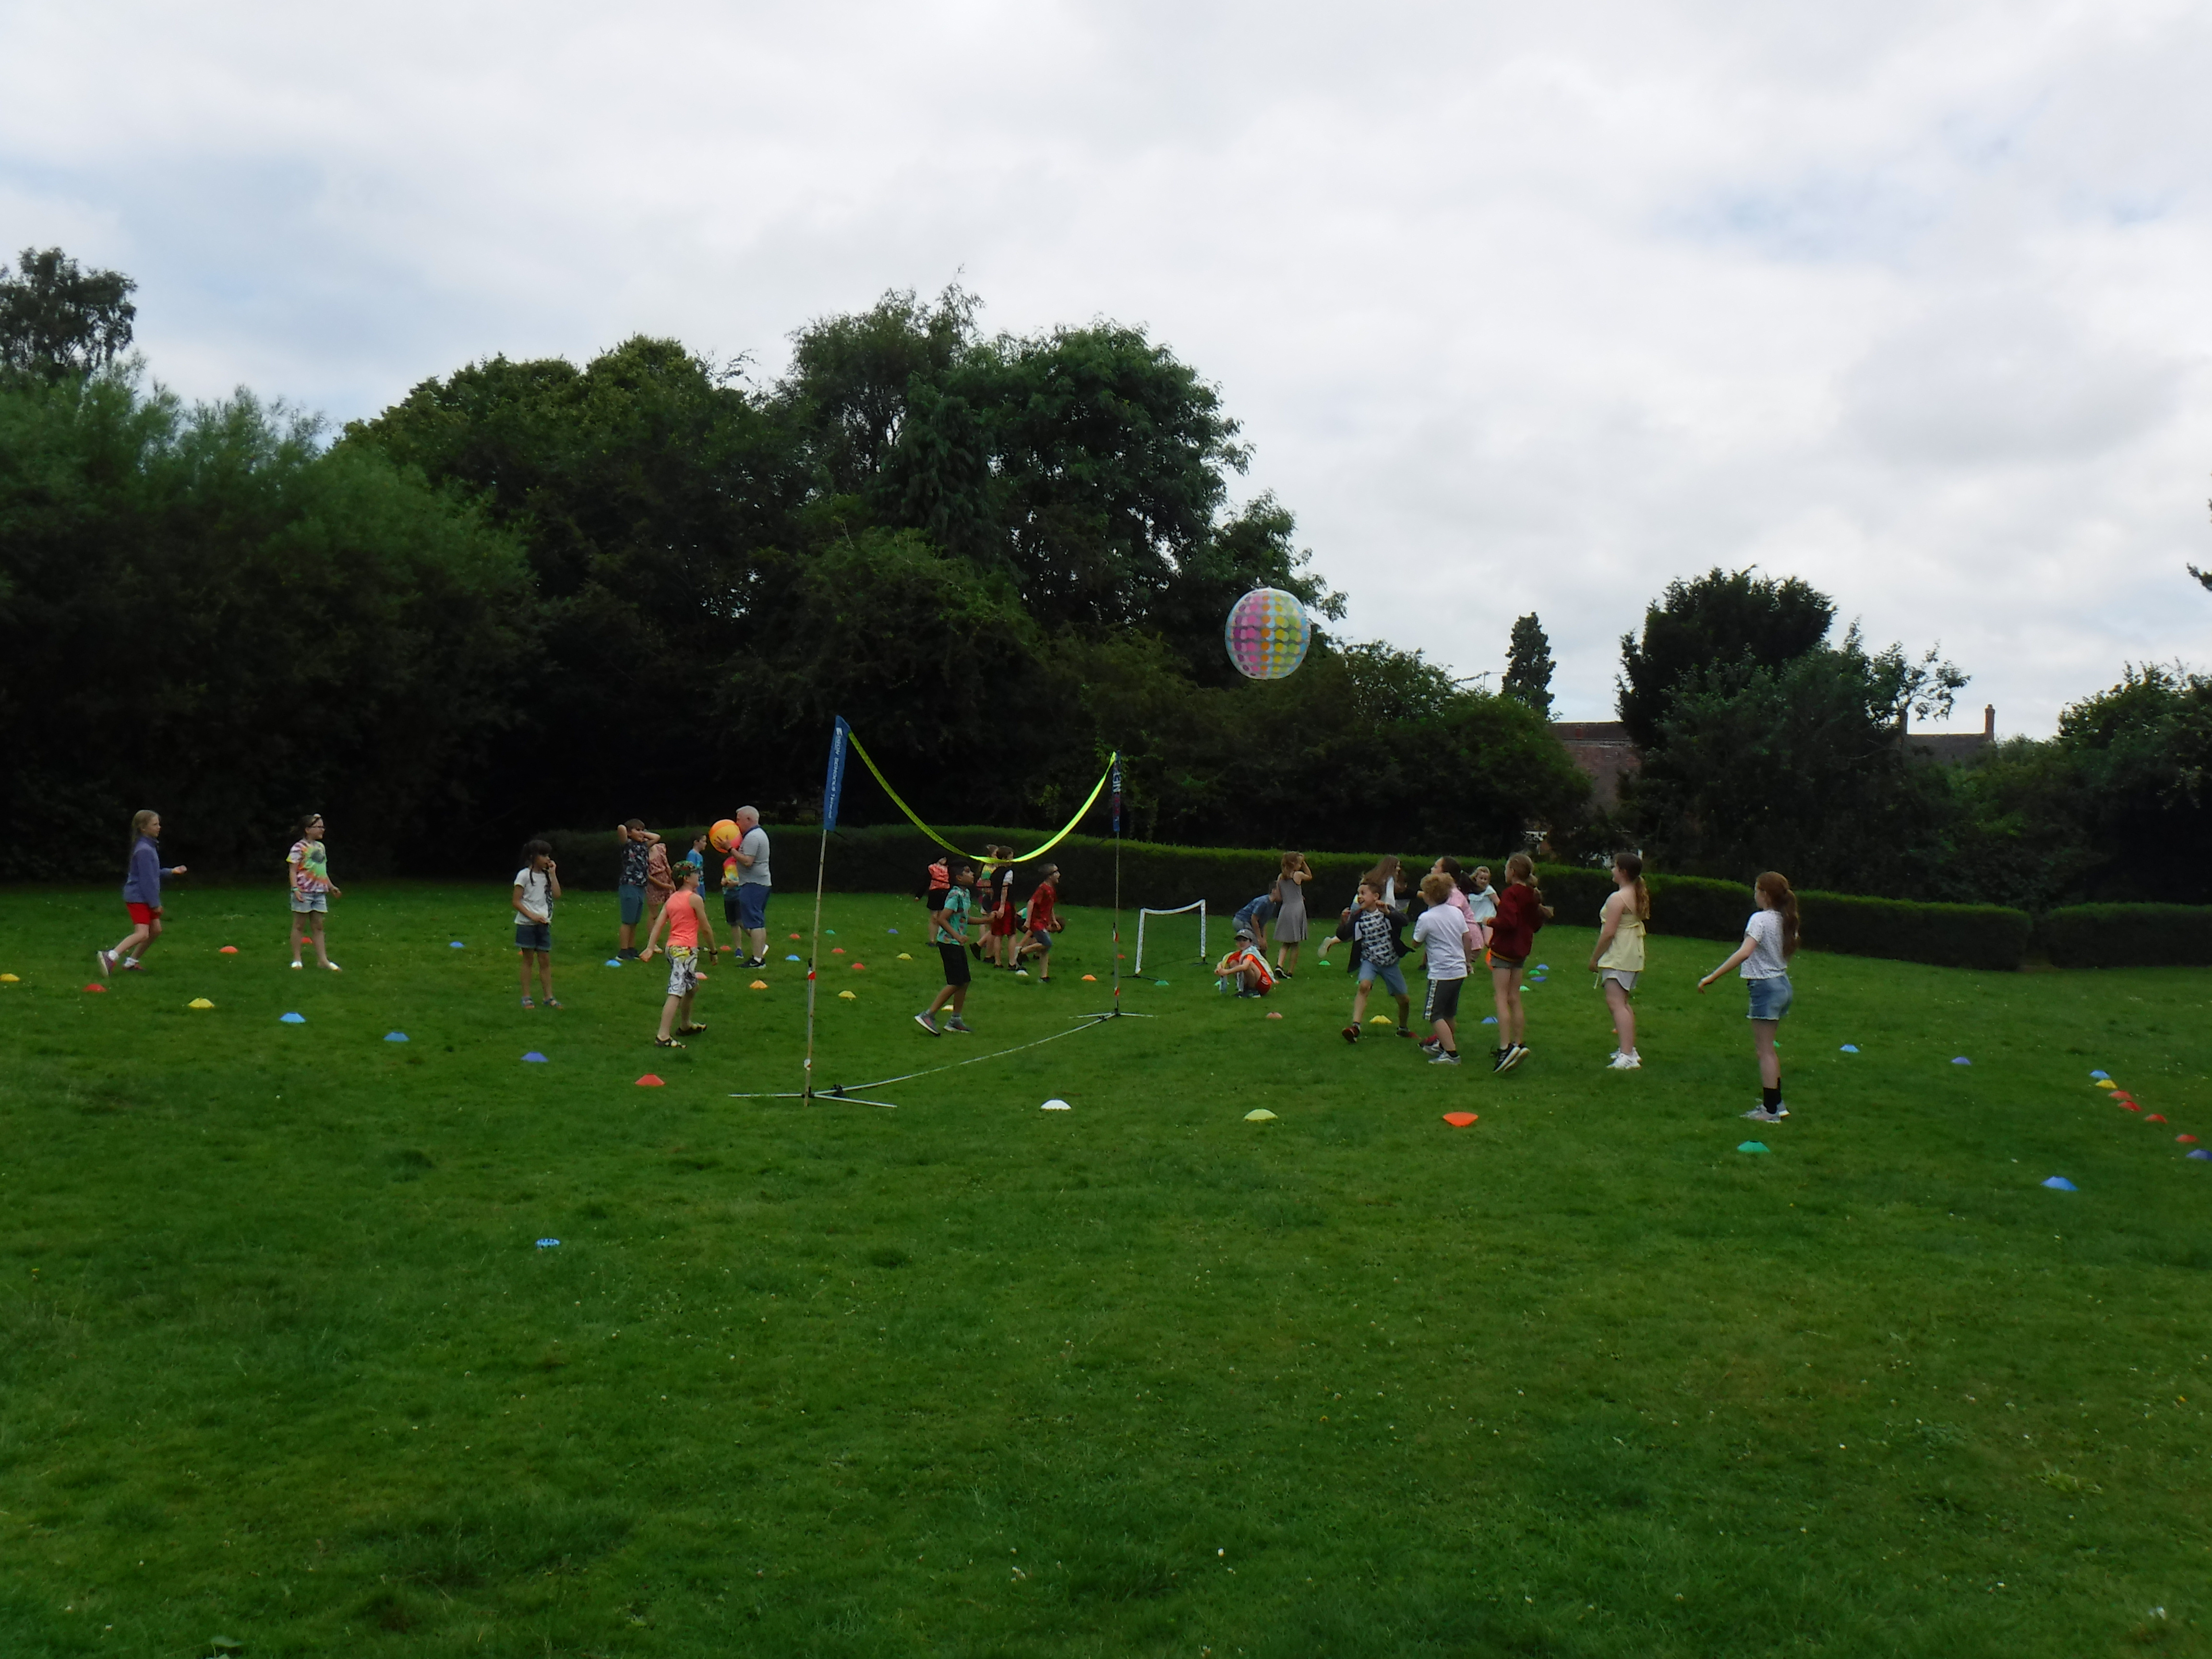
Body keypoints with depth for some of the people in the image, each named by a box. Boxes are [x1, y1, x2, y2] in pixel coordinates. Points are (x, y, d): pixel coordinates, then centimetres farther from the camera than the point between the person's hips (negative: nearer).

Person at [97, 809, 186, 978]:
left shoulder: (150, 847, 12)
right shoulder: (144, 850, -19)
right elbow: (147, 879, -20)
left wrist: (171, 871, 19)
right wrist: (155, 903, -16)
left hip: (145, 898, 10)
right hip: (138, 898, -10)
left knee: (156, 930, 13)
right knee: (142, 934, -20)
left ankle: (132, 961, 22)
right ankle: (110, 957, -26)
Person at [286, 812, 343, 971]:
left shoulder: (321, 847, 13)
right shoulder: (299, 848, -9)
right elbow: (293, 871, -11)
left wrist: (331, 886, 20)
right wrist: (296, 889, -20)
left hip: (319, 892, 7)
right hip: (304, 891, -7)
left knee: (319, 926, 7)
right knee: (299, 925, 3)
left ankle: (323, 959, 7)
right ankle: (296, 959, 8)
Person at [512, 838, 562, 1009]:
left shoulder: (546, 875, 10)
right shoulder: (524, 875, -7)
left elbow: (557, 895, -2)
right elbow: (516, 902, -10)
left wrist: (553, 874, -4)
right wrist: (532, 916, -19)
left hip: (543, 923, 5)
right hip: (527, 924, -5)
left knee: (545, 960, 5)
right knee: (528, 959, 1)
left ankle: (549, 997, 8)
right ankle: (526, 997, 7)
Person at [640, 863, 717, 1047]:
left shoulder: (671, 899, 13)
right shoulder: (695, 899, -8)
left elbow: (658, 925, 4)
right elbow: (706, 928, -5)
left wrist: (650, 948, -2)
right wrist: (713, 950, 7)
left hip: (672, 948, 9)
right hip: (686, 950, -9)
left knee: (692, 987, 26)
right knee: (676, 993, -14)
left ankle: (686, 1025, 41)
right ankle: (663, 1037, -21)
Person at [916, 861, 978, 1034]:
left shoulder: (966, 893, 11)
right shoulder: (955, 894, -17)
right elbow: (942, 919, -22)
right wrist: (957, 936, -29)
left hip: (958, 944, 9)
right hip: (949, 942, -9)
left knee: (964, 981, 11)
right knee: (956, 983, -10)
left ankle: (955, 1020, 19)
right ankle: (928, 1015, -7)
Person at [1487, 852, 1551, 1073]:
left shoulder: (1510, 893, -16)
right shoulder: (1533, 895, 9)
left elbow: (1508, 922, -26)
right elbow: (1537, 923, 13)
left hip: (1504, 949, -8)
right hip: (1522, 951, 8)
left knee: (1502, 999, -8)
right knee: (1514, 999, 14)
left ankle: (1505, 1048, -17)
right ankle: (1518, 1045, 15)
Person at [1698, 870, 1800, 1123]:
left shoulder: (1760, 919, -17)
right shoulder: (1786, 920, 7)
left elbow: (1744, 953, -29)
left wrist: (1712, 977, -31)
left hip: (1765, 986, -8)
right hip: (1783, 985, 8)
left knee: (1765, 1051, -2)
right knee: (1766, 1048, 19)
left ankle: (1770, 1110, 1)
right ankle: (1775, 1102, 23)